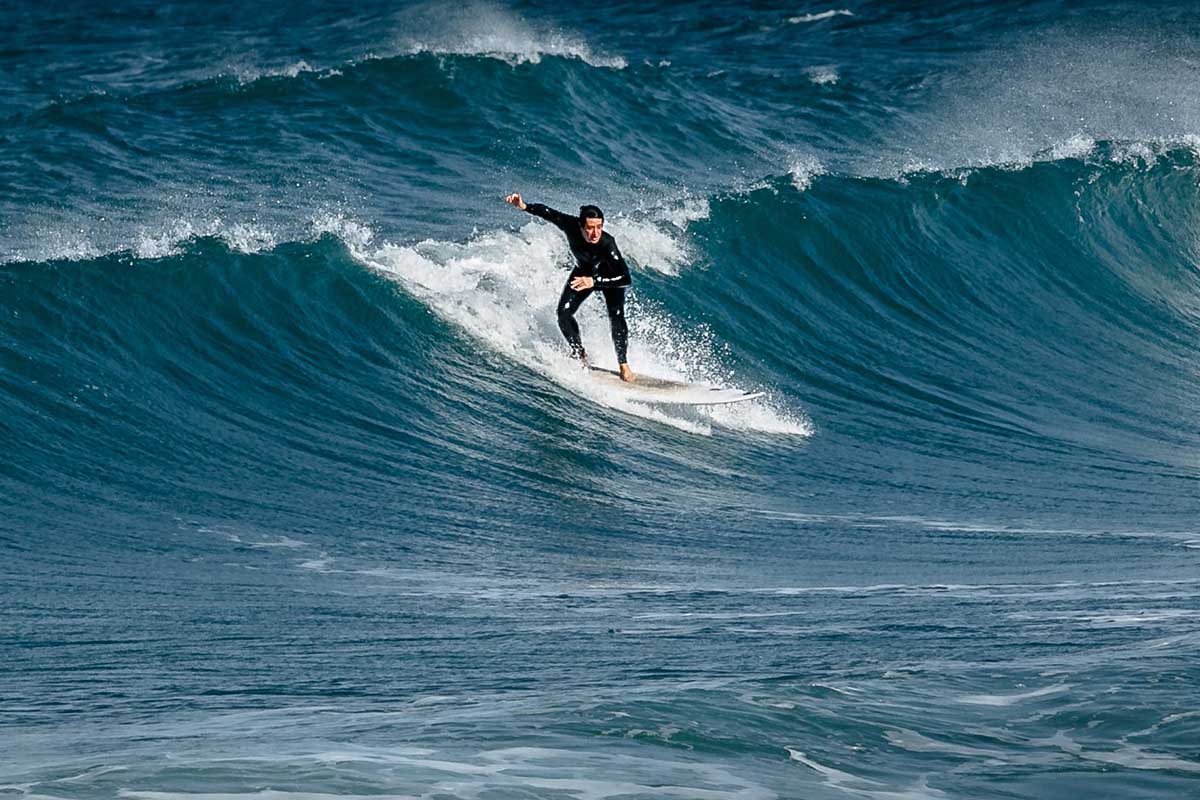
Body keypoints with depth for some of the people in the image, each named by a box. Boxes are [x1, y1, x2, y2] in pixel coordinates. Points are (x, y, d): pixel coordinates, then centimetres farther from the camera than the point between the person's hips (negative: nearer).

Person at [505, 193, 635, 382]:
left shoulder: (607, 244, -43)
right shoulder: (571, 226, -34)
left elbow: (625, 279, -46)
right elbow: (547, 212, -16)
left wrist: (594, 281, -54)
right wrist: (524, 206, -28)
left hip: (610, 276, -4)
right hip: (584, 271, 4)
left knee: (616, 317, -22)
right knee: (564, 313, -10)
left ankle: (623, 364, -9)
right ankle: (580, 355, 9)